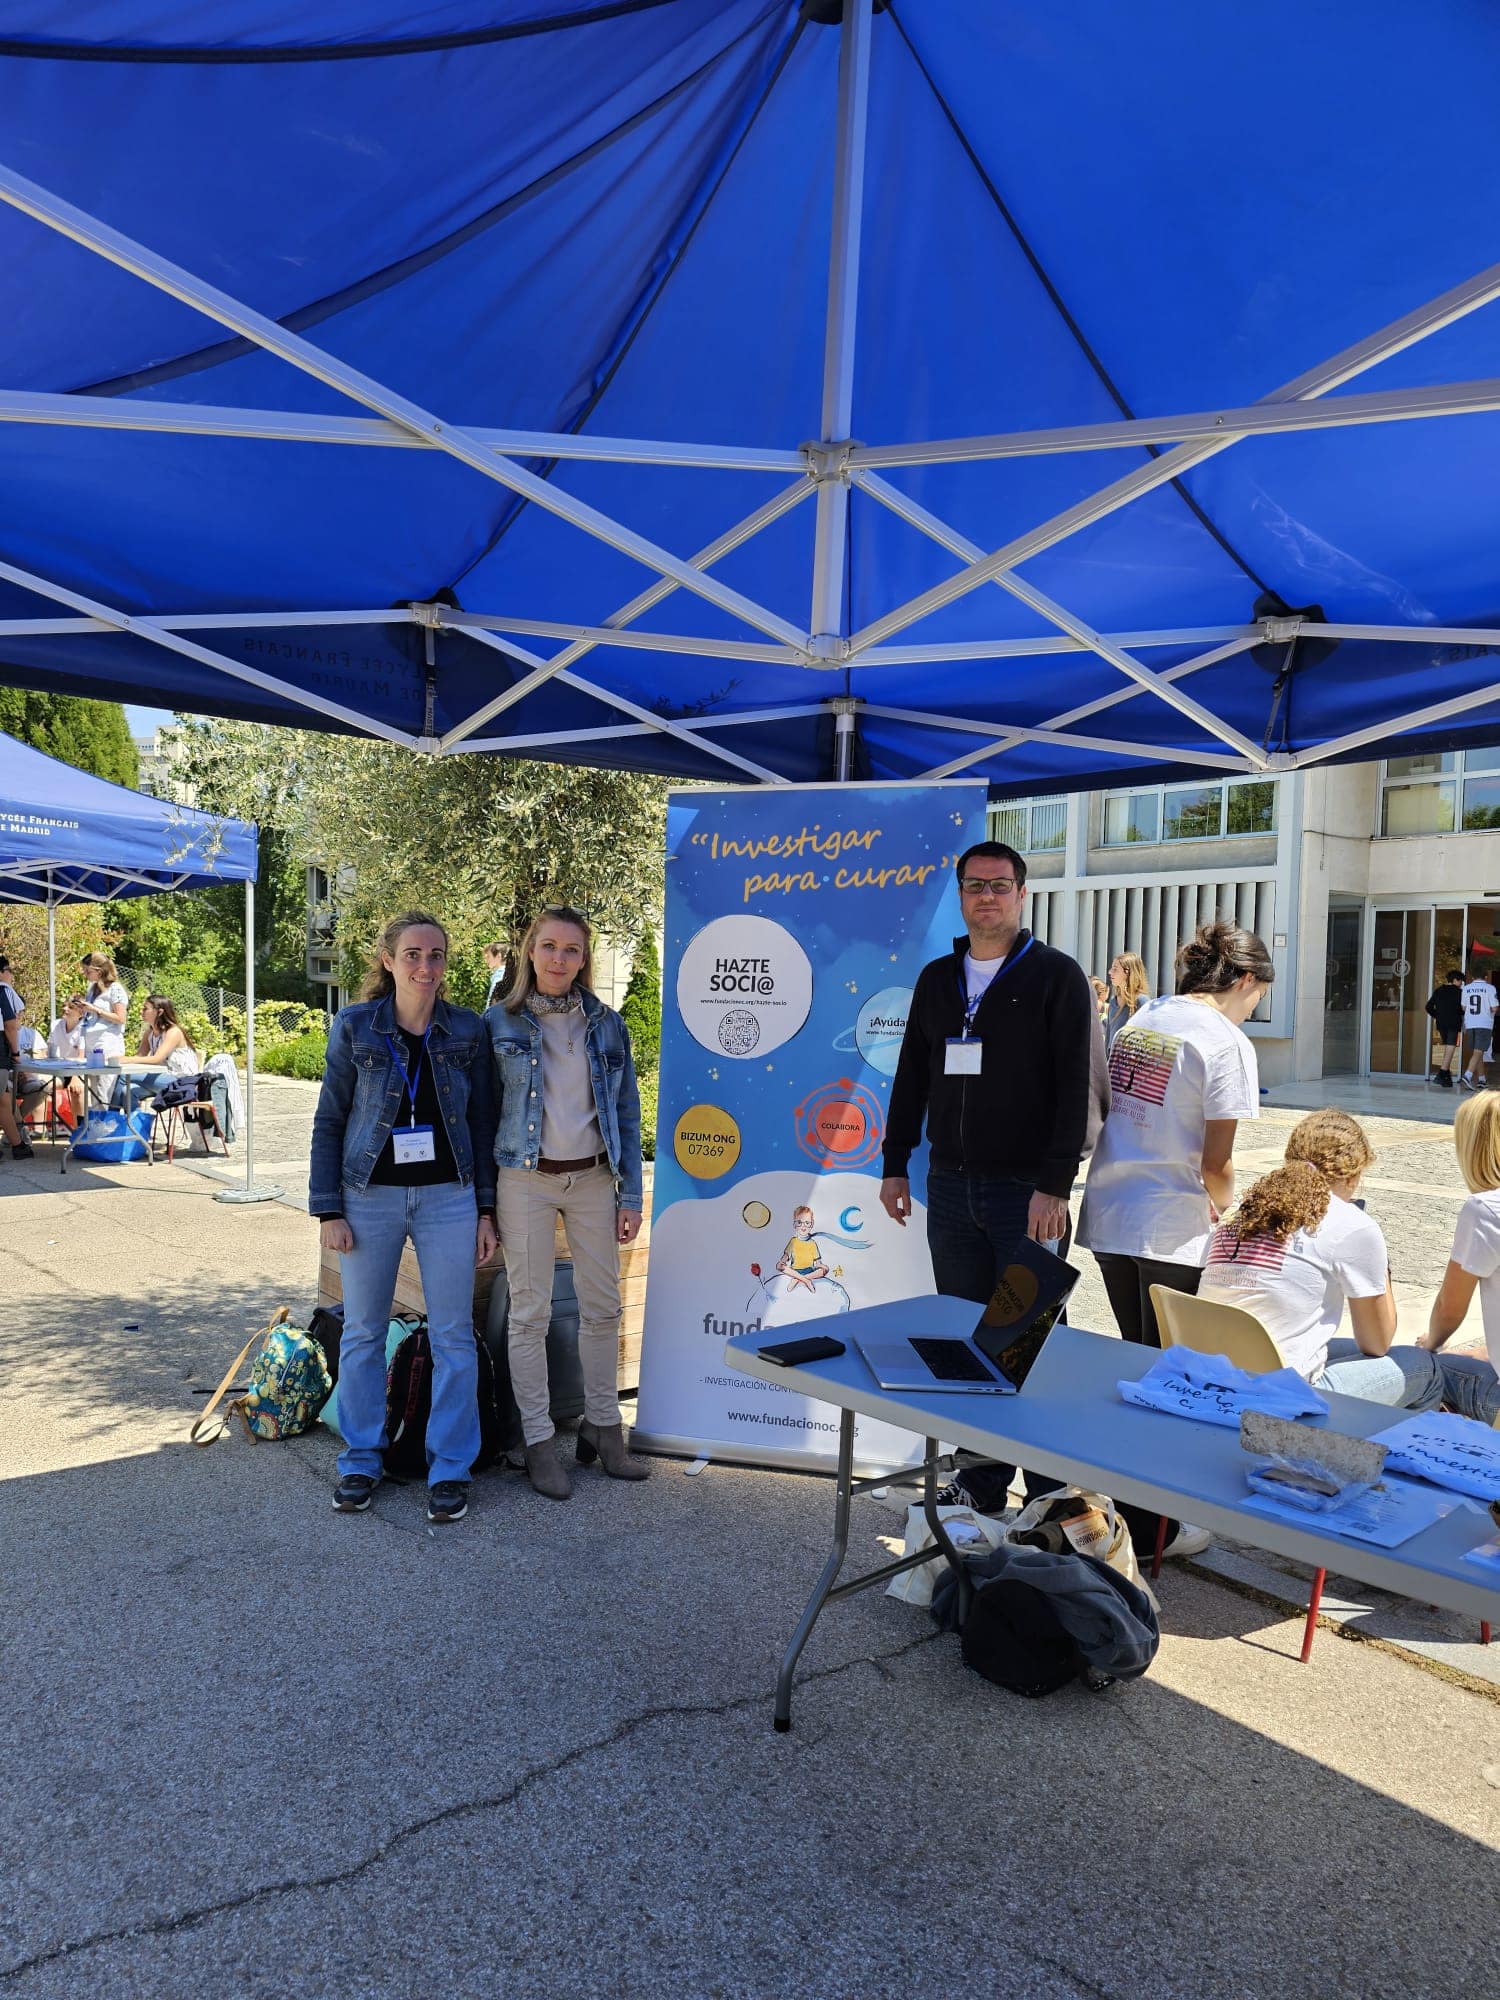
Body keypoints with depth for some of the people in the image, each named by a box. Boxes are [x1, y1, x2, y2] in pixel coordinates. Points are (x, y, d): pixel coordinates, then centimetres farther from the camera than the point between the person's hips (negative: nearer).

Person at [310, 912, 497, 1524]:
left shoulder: (468, 1030, 2)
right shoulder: (355, 1027, -1)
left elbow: (482, 1124, 6)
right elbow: (328, 1122, 1)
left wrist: (486, 1210, 2)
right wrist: (327, 1210, -4)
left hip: (448, 1198, 1)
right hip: (369, 1198, 0)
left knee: (453, 1335, 2)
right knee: (363, 1332, 9)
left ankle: (450, 1467, 15)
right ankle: (361, 1460, 25)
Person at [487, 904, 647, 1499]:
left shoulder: (607, 1025, 6)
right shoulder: (499, 1025, -1)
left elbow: (626, 1111, 8)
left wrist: (631, 1194, 4)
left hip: (593, 1180, 3)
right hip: (525, 1181, -2)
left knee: (603, 1308, 8)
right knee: (530, 1312, 3)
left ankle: (602, 1428, 23)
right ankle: (538, 1440, 15)